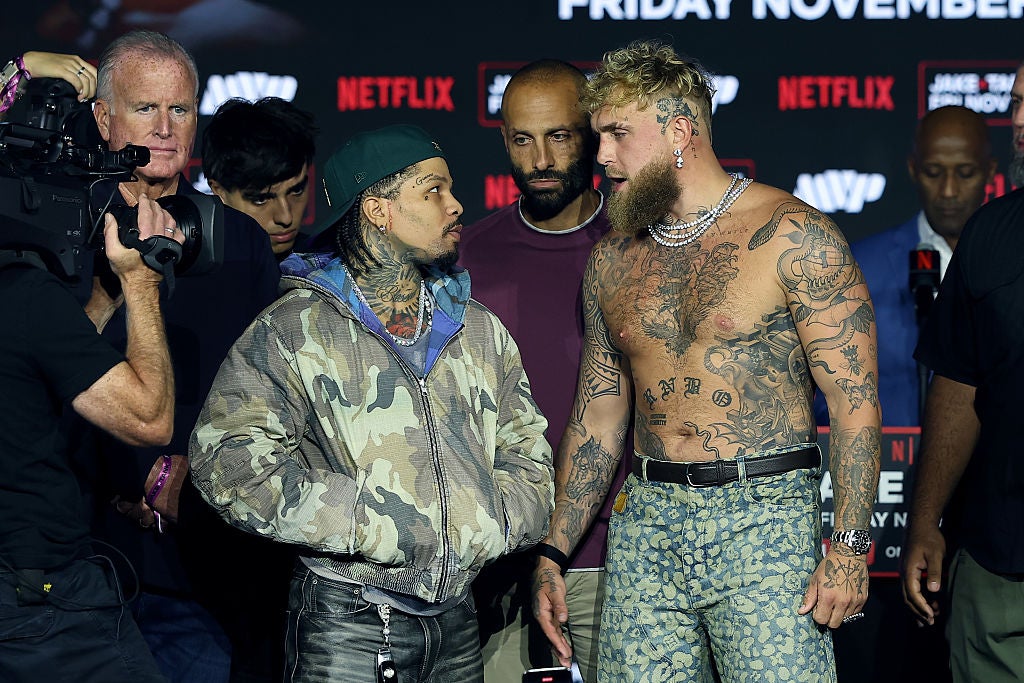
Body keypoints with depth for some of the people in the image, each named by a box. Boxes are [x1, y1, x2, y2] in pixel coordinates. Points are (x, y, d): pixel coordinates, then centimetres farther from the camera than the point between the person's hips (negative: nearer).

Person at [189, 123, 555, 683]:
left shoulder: (481, 332, 13)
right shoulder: (292, 331, -5)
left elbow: (527, 461, 10)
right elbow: (230, 463, -17)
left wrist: (482, 525, -11)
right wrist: (378, 526, -18)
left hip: (457, 623, 5)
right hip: (348, 623, -5)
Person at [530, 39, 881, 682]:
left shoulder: (794, 236, -5)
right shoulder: (613, 260, 12)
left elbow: (854, 402, -8)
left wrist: (850, 545, -15)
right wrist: (552, 554, 11)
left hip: (765, 517, -5)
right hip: (644, 522, 5)